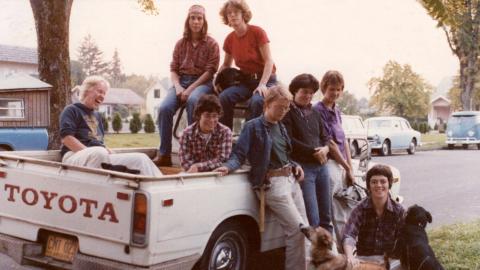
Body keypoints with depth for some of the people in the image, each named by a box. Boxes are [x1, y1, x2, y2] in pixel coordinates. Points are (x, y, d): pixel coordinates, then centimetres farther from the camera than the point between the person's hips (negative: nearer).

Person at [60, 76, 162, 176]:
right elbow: (66, 138, -10)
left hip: (102, 157, 7)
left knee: (140, 158, -12)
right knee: (99, 153, -43)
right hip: (75, 155, -7)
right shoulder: (72, 110, 4)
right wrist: (90, 154, -20)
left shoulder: (97, 115, 27)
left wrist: (111, 153, 6)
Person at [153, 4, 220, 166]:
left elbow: (210, 71, -5)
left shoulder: (211, 44, 4)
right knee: (164, 108, -26)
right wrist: (177, 86, -10)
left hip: (202, 82, -3)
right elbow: (173, 69, 11)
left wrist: (190, 89, -16)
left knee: (193, 100, -40)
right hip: (181, 81, 3)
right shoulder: (180, 44, 15)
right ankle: (164, 154, -22)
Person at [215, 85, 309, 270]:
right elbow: (239, 154, -10)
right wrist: (228, 166, -29)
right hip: (272, 183, -8)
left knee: (303, 228, 8)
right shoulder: (253, 126, -6)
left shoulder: (281, 127, 17)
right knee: (296, 230, -11)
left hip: (291, 179, 8)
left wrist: (295, 166, 7)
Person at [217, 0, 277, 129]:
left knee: (257, 101, -36)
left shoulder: (257, 32, -10)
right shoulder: (229, 39, 4)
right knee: (223, 97, -24)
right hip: (245, 80, 5)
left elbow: (268, 60, -13)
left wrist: (262, 84, -25)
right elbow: (226, 65, 18)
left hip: (265, 79, -4)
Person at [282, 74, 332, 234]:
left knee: (326, 217, 9)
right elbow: (289, 141, -12)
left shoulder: (314, 114, 20)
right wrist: (313, 151, -12)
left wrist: (325, 149, -3)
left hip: (321, 165, 7)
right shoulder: (288, 112, -2)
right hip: (303, 166, -7)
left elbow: (325, 137, 20)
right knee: (313, 219, -11)